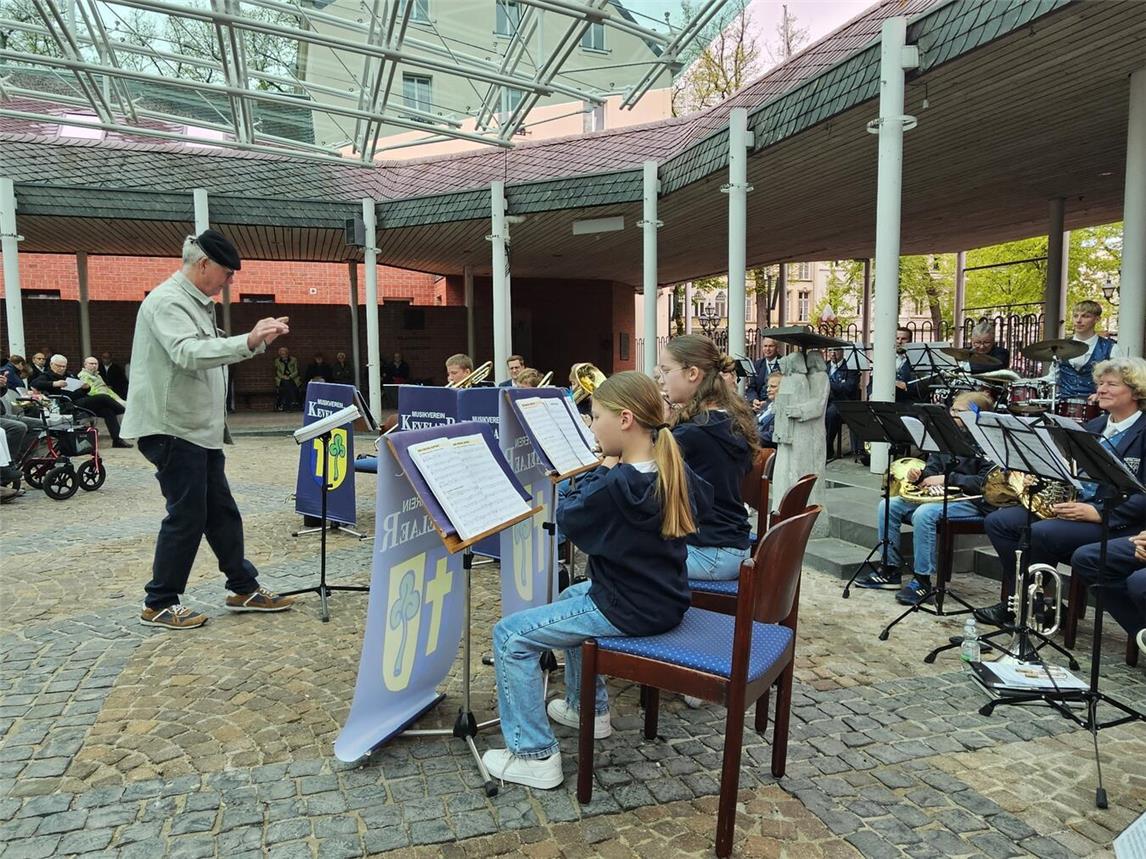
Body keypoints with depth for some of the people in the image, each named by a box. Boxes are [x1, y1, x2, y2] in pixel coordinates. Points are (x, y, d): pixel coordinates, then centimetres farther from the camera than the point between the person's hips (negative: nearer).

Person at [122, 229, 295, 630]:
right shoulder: (167, 301, -15)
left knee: (222, 512, 13)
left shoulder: (196, 303, 16)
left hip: (201, 429, 10)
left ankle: (244, 589, 23)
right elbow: (188, 353, -31)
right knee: (186, 517, -3)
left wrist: (257, 339, 11)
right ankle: (158, 604, 11)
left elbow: (211, 354, 21)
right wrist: (248, 342, -40)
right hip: (173, 429, -10)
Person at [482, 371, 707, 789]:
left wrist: (600, 471, -1)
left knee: (510, 636, -2)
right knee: (571, 597, 34)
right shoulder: (677, 473, -2)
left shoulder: (614, 486, -25)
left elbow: (567, 517, -10)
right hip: (667, 601, 9)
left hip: (627, 612, -9)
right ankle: (589, 708, 41)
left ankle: (535, 755, 1)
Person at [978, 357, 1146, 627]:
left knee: (1040, 533, -31)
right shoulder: (1094, 426, 19)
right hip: (1074, 506, 8)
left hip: (1115, 522, -8)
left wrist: (1098, 513, -23)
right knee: (997, 522, -9)